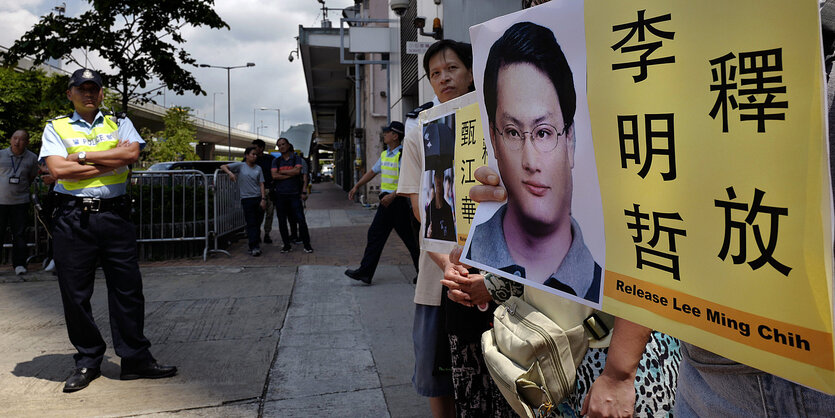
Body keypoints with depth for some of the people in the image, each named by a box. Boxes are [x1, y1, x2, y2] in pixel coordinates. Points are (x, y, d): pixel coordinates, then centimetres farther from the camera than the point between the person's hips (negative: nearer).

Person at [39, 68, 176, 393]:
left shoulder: (119, 123, 14)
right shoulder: (56, 128, 10)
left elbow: (131, 153, -7)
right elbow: (58, 169, -6)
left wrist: (82, 157, -6)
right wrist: (111, 160, -7)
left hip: (115, 215, 0)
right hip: (72, 217, 0)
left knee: (127, 288, 0)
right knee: (75, 293, 5)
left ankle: (136, 359, 10)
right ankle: (88, 361, 20)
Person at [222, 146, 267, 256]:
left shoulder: (258, 168, 12)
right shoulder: (240, 166, 4)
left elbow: (261, 184, 7)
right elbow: (223, 167, 2)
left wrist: (263, 199, -2)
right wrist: (230, 173, -18)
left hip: (259, 198, 3)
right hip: (247, 198, -3)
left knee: (258, 223, 6)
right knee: (251, 223, -6)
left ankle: (256, 244, 16)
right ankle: (254, 247, -9)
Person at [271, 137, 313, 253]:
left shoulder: (296, 158, 6)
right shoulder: (276, 161, 11)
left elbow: (297, 170, -11)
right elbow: (274, 176, -4)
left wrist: (282, 171, -4)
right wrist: (290, 174, -7)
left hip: (294, 193, -2)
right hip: (280, 195, 2)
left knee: (301, 220, -7)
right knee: (282, 221, 5)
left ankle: (307, 245, 1)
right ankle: (287, 245, 16)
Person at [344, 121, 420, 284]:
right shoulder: (384, 154, 14)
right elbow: (373, 171, 24)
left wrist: (392, 196, -25)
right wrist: (356, 187, 22)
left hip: (399, 202, -9)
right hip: (386, 202, 9)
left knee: (409, 238, 1)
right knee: (375, 234, 7)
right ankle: (365, 272, 11)